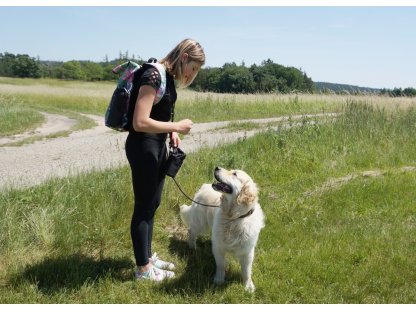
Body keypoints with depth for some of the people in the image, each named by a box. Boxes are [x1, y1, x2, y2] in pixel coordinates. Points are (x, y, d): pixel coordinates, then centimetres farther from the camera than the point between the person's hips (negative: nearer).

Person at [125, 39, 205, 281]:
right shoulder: (153, 76, -21)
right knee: (144, 207, 2)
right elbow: (140, 122, -27)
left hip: (158, 146, 10)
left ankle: (148, 257, 33)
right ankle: (143, 268, 16)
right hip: (143, 147, -10)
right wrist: (176, 127, -19)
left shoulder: (169, 77, 8)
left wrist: (172, 131, 4)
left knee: (153, 204, 18)